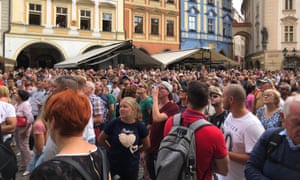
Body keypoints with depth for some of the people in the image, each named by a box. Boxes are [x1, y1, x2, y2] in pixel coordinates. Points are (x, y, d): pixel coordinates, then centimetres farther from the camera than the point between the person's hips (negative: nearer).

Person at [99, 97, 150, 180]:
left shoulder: (139, 126, -9)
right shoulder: (114, 123, -13)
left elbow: (147, 145, 7)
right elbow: (101, 139, 1)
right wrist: (111, 148, 3)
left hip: (132, 165, 1)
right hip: (113, 164, -1)